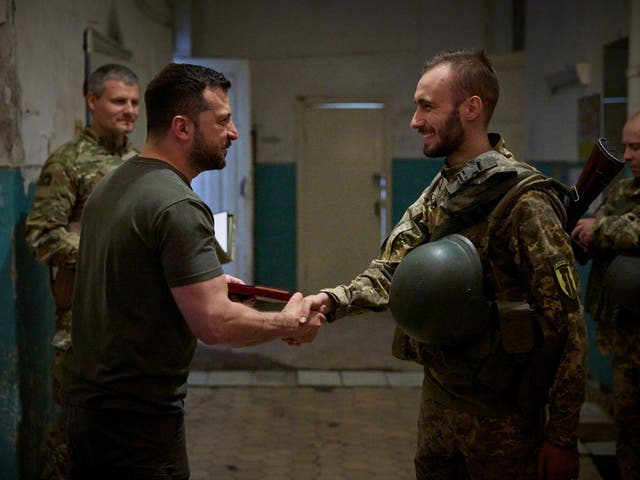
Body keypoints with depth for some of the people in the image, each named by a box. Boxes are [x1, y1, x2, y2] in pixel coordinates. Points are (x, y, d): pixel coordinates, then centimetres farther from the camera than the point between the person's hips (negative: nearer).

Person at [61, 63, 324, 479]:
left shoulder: (113, 184, 8)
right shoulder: (178, 206, -21)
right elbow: (215, 324, -25)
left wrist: (205, 281, 15)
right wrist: (290, 323, -9)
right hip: (136, 418, -9)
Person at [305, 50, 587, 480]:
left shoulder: (523, 200, -19)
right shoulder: (437, 194, 6)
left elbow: (565, 325, -18)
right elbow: (391, 272, -1)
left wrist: (563, 438, -16)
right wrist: (333, 300, -21)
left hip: (501, 412, -7)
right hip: (438, 396, 7)